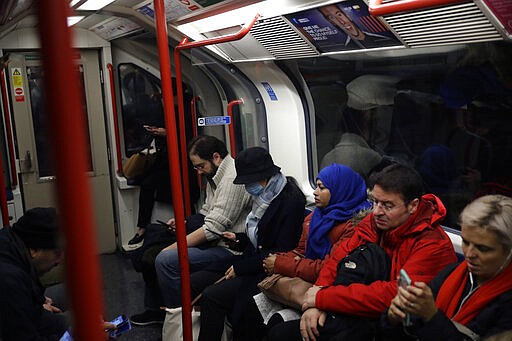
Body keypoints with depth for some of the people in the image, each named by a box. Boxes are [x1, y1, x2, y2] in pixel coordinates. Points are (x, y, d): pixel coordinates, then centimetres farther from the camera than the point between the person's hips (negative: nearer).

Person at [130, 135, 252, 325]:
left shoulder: (233, 179, -20)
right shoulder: (215, 176, 13)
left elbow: (213, 228, -24)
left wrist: (172, 248, -19)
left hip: (228, 248, -11)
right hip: (212, 240, 11)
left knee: (166, 260, -25)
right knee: (152, 253, 13)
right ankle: (155, 310, 25)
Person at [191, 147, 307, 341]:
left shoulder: (291, 201, -20)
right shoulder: (265, 195, 8)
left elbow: (282, 253, -21)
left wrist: (241, 267, -17)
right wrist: (239, 239, 5)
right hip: (253, 261, 10)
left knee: (212, 296, -23)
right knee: (193, 283, 0)